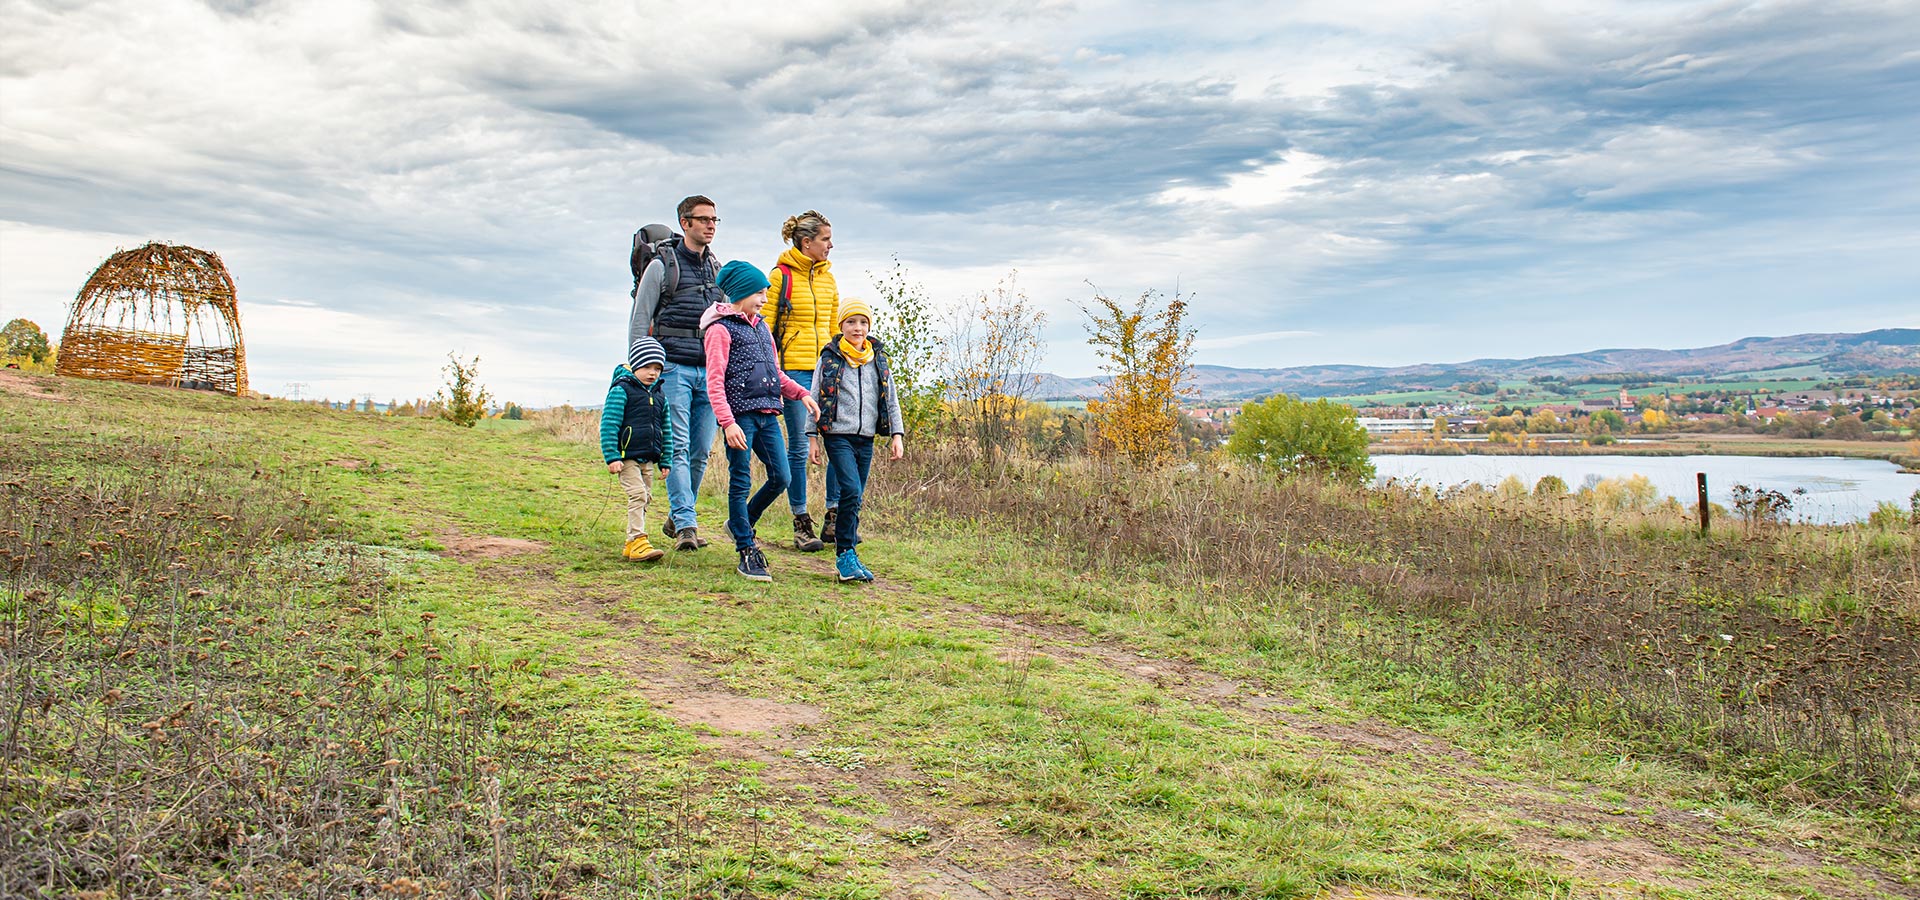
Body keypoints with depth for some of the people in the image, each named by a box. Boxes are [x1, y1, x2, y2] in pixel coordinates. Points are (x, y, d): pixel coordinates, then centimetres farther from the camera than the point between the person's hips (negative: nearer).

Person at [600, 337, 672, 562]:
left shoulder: (659, 396, 13)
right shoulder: (621, 391, -7)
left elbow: (666, 430, 20)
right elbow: (608, 425, -12)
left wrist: (664, 461, 16)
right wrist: (612, 457, -17)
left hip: (648, 458, 7)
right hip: (626, 456, -7)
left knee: (645, 498, 10)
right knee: (637, 495, -16)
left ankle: (631, 544, 19)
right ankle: (638, 542, -17)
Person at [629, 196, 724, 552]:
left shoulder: (717, 270, 16)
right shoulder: (662, 266, 0)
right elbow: (639, 322, 1)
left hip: (708, 371, 5)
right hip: (672, 368, -5)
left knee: (701, 450, 4)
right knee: (677, 447, -11)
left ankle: (676, 519, 18)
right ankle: (685, 525, -15)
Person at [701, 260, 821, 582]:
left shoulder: (762, 326, 19)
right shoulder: (721, 329, -5)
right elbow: (714, 383, -11)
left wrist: (800, 393, 11)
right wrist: (727, 422, -21)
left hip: (767, 415, 7)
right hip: (740, 415, -7)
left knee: (780, 478, 6)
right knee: (741, 483, -1)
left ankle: (741, 524, 28)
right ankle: (747, 551, 5)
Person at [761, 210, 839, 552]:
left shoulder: (827, 276, 15)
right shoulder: (780, 276, -3)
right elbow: (765, 327, -4)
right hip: (795, 368, -5)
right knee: (799, 447, -2)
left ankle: (833, 520, 10)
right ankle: (802, 525, 8)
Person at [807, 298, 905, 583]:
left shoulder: (879, 359, 10)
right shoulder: (830, 358, 0)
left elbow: (891, 399, 13)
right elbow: (815, 399, 2)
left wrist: (897, 434, 5)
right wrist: (813, 437, -1)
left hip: (866, 439, 4)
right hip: (838, 435, -4)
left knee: (855, 497, 6)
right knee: (851, 490, -18)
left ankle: (847, 555, 17)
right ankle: (845, 555, -10)